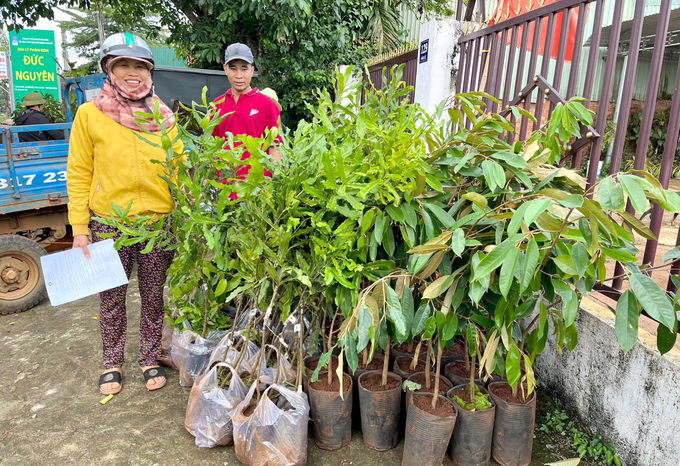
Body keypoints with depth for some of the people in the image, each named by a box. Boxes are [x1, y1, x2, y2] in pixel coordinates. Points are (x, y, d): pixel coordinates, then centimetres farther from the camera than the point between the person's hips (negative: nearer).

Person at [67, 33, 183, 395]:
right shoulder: (89, 114, -1)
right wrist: (79, 228, -5)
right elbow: (78, 174, -1)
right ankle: (112, 363, 31)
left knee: (153, 296, 11)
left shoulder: (163, 117, 5)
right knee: (112, 298, 11)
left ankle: (150, 359, 30)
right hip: (109, 222, -1)